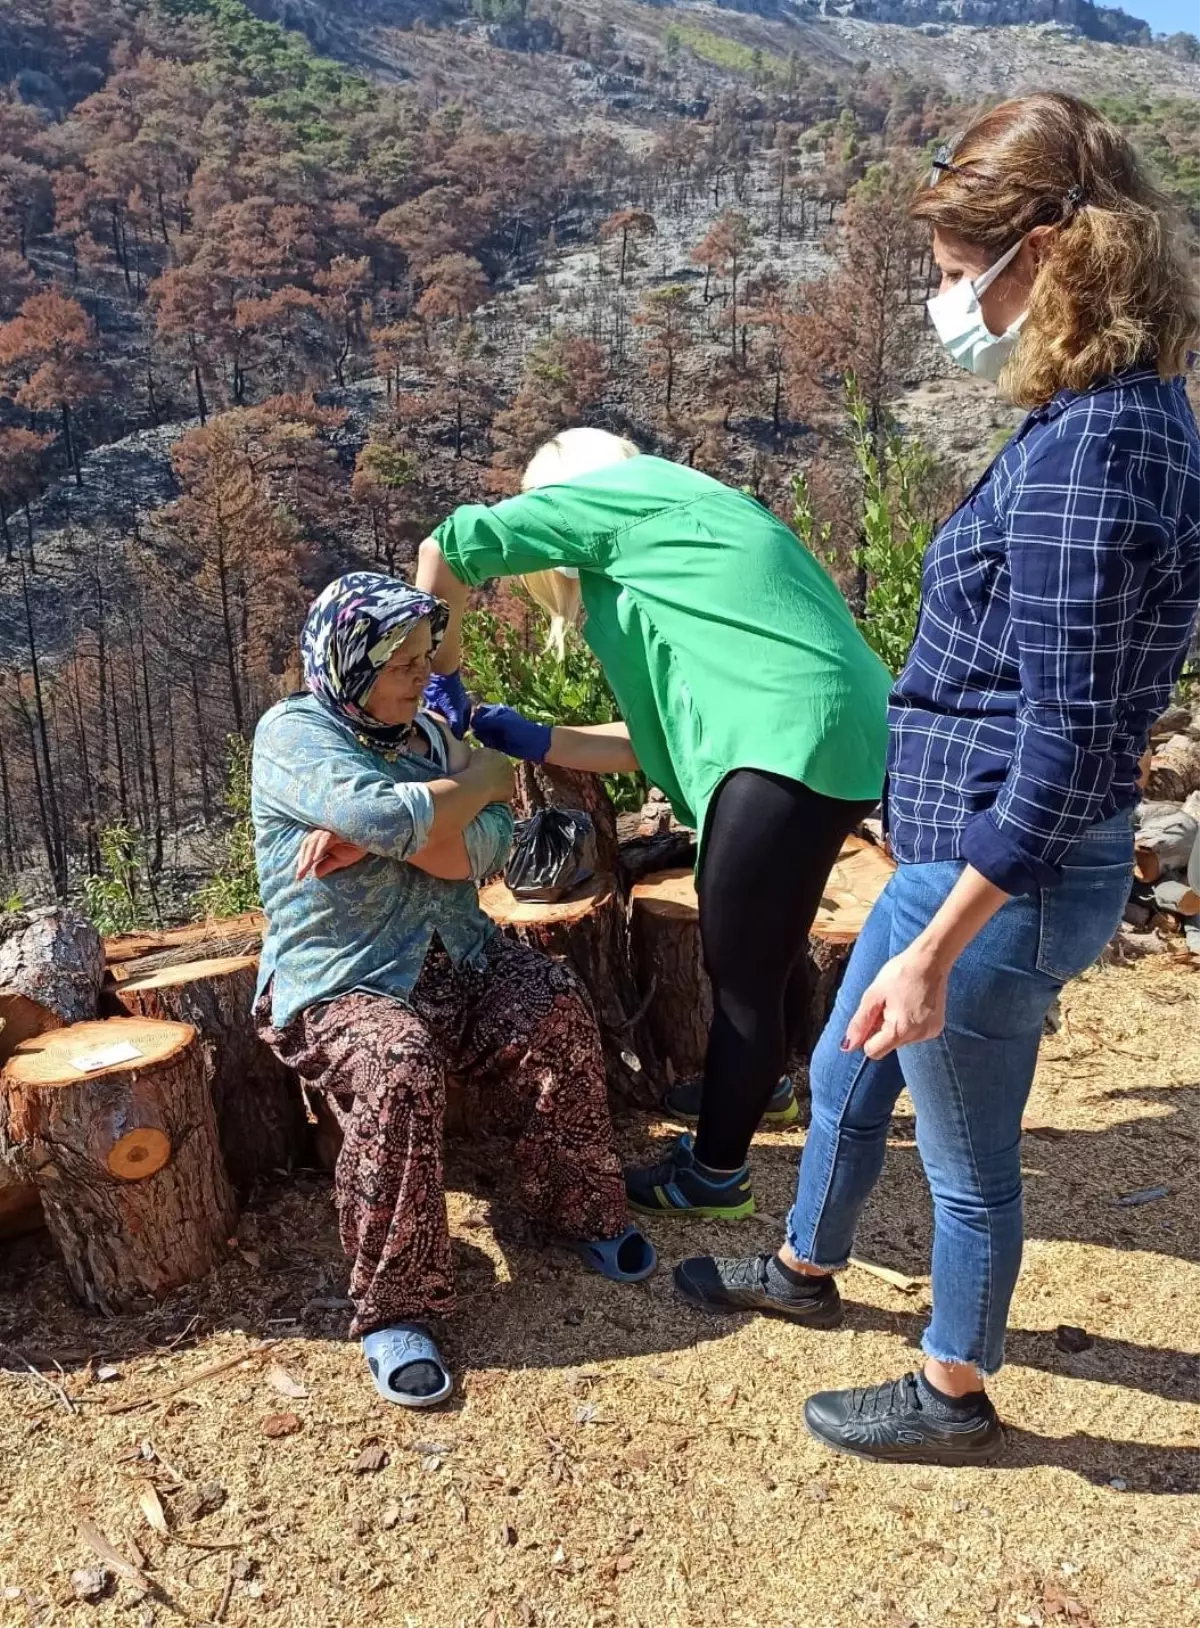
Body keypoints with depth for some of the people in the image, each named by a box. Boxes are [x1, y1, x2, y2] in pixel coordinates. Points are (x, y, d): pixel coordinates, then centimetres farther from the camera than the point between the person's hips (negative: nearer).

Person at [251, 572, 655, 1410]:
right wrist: (484, 778, -9)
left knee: (558, 1010, -19)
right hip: (341, 982, -5)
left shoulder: (426, 729, 11)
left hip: (456, 960, 5)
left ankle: (581, 1209, 1)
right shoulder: (292, 733, -7)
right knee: (398, 1072, -33)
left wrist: (362, 840, -17)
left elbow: (483, 851, -4)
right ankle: (396, 1309, -17)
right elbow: (393, 817, -26)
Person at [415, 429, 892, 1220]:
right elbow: (666, 730, 21)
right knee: (767, 940, 29)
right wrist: (538, 742, 20)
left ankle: (715, 1173, 23)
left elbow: (448, 549, 2)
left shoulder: (619, 491, 8)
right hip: (841, 732, 10)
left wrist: (441, 676, 14)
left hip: (792, 739, -10)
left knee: (742, 970, 5)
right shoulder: (684, 523, 30)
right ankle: (754, 1081, 52)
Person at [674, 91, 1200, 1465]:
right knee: (843, 1074, 27)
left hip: (1002, 878, -10)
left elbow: (1064, 737, -26)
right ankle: (806, 1267, 52)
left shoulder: (1086, 450, -24)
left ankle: (955, 1397, 39)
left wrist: (936, 950, -24)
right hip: (961, 849, 10)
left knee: (969, 1160, 13)